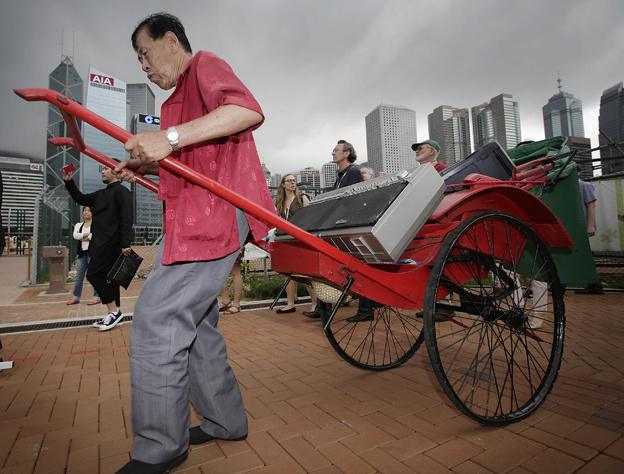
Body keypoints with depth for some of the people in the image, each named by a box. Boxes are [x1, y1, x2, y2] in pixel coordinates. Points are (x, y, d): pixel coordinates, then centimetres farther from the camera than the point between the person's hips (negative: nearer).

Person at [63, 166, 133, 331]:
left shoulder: (122, 191, -7)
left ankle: (114, 311, -5)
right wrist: (69, 182, 16)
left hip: (111, 242, -9)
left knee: (94, 274, -10)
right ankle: (114, 313, 14)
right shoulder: (101, 194, 21)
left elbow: (126, 219, -17)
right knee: (109, 277, 9)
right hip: (102, 242, 9)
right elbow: (81, 199, 30)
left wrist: (126, 243, -24)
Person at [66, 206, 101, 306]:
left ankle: (97, 297, 1)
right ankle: (75, 297, 14)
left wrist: (84, 237, -4)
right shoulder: (78, 225, 17)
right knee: (79, 276, 8)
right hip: (82, 252, 6)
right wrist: (87, 234, -10)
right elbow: (75, 235, -1)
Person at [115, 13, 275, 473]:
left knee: (157, 317, -11)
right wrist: (143, 165, 20)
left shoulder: (205, 64, 3)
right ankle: (225, 421, 27)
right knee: (193, 320, 13)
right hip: (193, 218, 11)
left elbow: (248, 110, -18)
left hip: (215, 212, -10)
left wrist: (170, 138, -25)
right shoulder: (178, 99, 30)